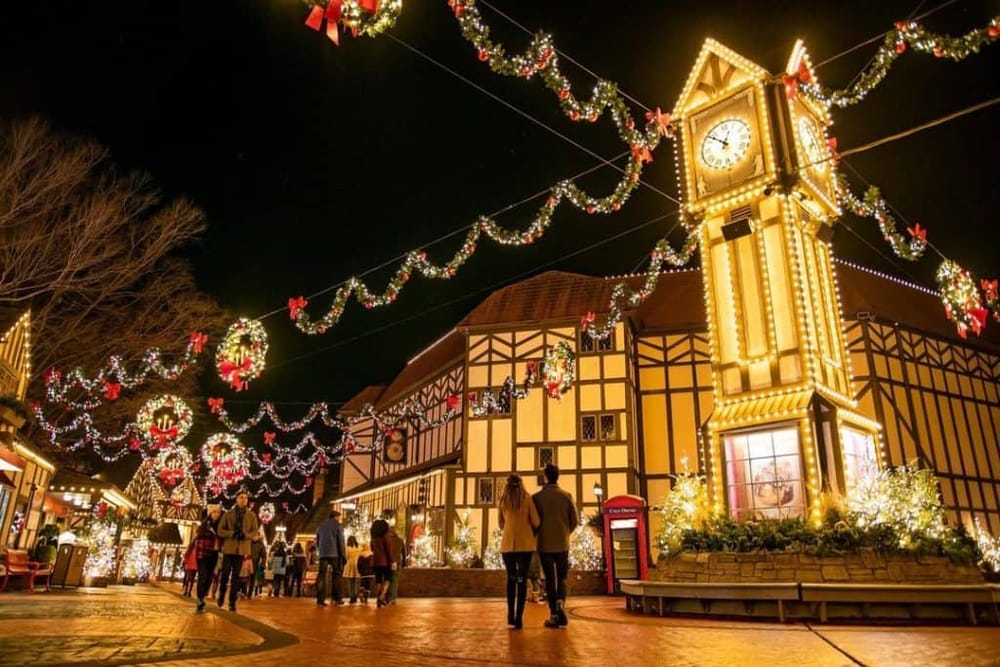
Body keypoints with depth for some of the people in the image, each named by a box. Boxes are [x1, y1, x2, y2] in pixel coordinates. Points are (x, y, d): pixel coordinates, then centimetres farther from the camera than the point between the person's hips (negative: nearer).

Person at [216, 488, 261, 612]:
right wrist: (232, 533, -17)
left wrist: (245, 535, -17)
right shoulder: (228, 514, 2)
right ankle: (221, 593, 28)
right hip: (229, 548, 0)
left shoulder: (251, 515, 4)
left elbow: (255, 531, 2)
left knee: (236, 577, 3)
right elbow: (220, 530, 0)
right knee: (225, 574, 1)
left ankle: (232, 602, 8)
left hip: (242, 549, 0)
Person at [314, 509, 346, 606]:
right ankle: (337, 598, 4)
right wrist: (344, 556, -1)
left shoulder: (321, 526, 16)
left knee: (321, 575, 1)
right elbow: (341, 542, -5)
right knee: (336, 575, 6)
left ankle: (320, 599, -6)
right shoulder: (337, 526, -1)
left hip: (323, 554, 4)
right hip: (335, 554, -4)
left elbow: (317, 541, 20)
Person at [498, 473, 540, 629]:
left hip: (507, 544, 2)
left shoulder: (503, 500, 6)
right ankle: (518, 618, -4)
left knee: (511, 578, 15)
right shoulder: (527, 498, 0)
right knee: (522, 580, 2)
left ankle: (511, 615, 14)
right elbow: (536, 522, -1)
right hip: (525, 544, -2)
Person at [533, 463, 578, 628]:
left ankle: (554, 614, 6)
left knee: (550, 579, 8)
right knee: (562, 577, 11)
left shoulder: (537, 497, -6)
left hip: (544, 544, -1)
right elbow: (575, 520, -1)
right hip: (562, 544, 1)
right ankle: (560, 603, -15)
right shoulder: (567, 496, -2)